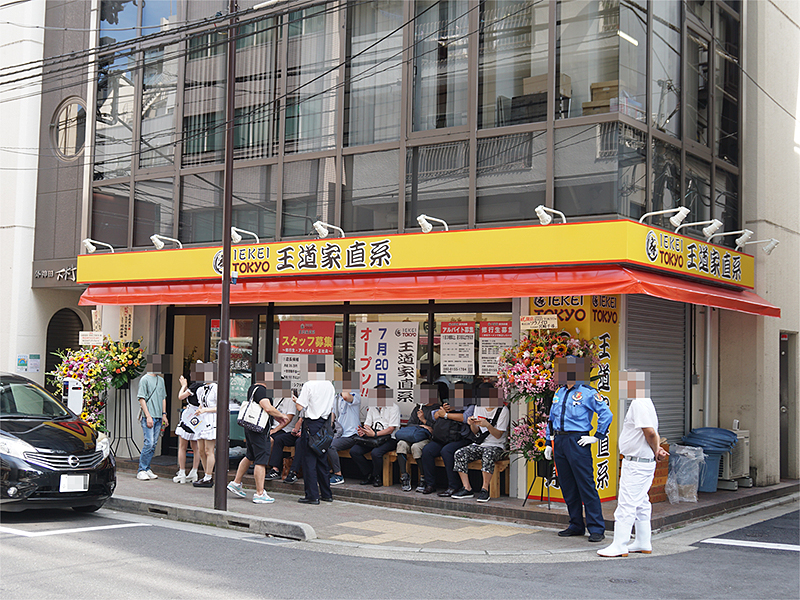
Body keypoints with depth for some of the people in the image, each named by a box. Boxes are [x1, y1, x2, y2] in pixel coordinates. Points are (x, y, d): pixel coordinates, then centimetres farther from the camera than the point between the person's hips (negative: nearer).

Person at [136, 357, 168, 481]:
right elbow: (142, 399, -9)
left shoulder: (161, 380, 16)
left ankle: (147, 469, 13)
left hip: (158, 417, 7)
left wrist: (164, 414, 16)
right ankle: (141, 470, -5)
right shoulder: (145, 380, -5)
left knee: (153, 444, 6)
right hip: (149, 416, -7)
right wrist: (148, 416, -15)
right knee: (148, 443, -12)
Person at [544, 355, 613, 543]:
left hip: (577, 441, -7)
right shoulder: (559, 393, 15)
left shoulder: (587, 393, -6)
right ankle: (576, 525, 20)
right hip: (559, 441, 7)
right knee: (567, 487, 10)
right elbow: (551, 419, 22)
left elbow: (606, 415, -7)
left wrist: (596, 437, -8)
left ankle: (596, 529, -4)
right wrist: (549, 442, 18)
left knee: (586, 485, -8)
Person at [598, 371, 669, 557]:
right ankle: (643, 543, 23)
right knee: (641, 504, 16)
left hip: (637, 463, -11)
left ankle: (619, 546, -6)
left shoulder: (639, 404, -19)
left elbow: (650, 432, -25)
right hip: (643, 463, 11)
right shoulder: (644, 403, 15)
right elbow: (652, 433, 20)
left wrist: (656, 451, -10)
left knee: (626, 504, -8)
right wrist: (657, 450, 5)